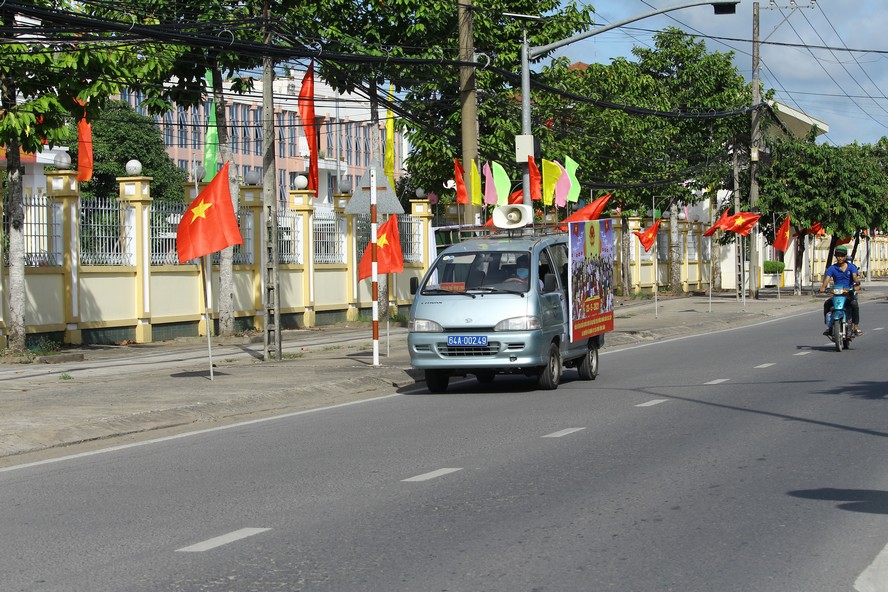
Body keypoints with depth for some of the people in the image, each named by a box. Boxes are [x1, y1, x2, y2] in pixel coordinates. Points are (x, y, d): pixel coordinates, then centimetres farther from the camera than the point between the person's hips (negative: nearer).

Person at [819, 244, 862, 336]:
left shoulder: (851, 267, 3)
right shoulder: (832, 268, 6)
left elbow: (854, 276, -15)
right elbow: (827, 277, -11)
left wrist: (856, 283, -38)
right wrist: (823, 286, -32)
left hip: (850, 294, -2)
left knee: (854, 304, -32)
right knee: (827, 303, -23)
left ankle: (856, 327, -24)